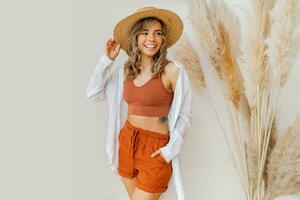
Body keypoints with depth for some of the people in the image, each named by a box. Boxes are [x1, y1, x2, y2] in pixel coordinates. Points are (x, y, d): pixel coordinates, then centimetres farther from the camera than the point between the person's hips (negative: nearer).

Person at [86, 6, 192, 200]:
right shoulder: (125, 70, 2)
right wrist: (107, 60, -4)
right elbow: (93, 94, 2)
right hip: (127, 142, 5)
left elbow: (185, 114, -8)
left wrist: (171, 148, -14)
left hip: (155, 149, -5)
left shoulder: (173, 70, -14)